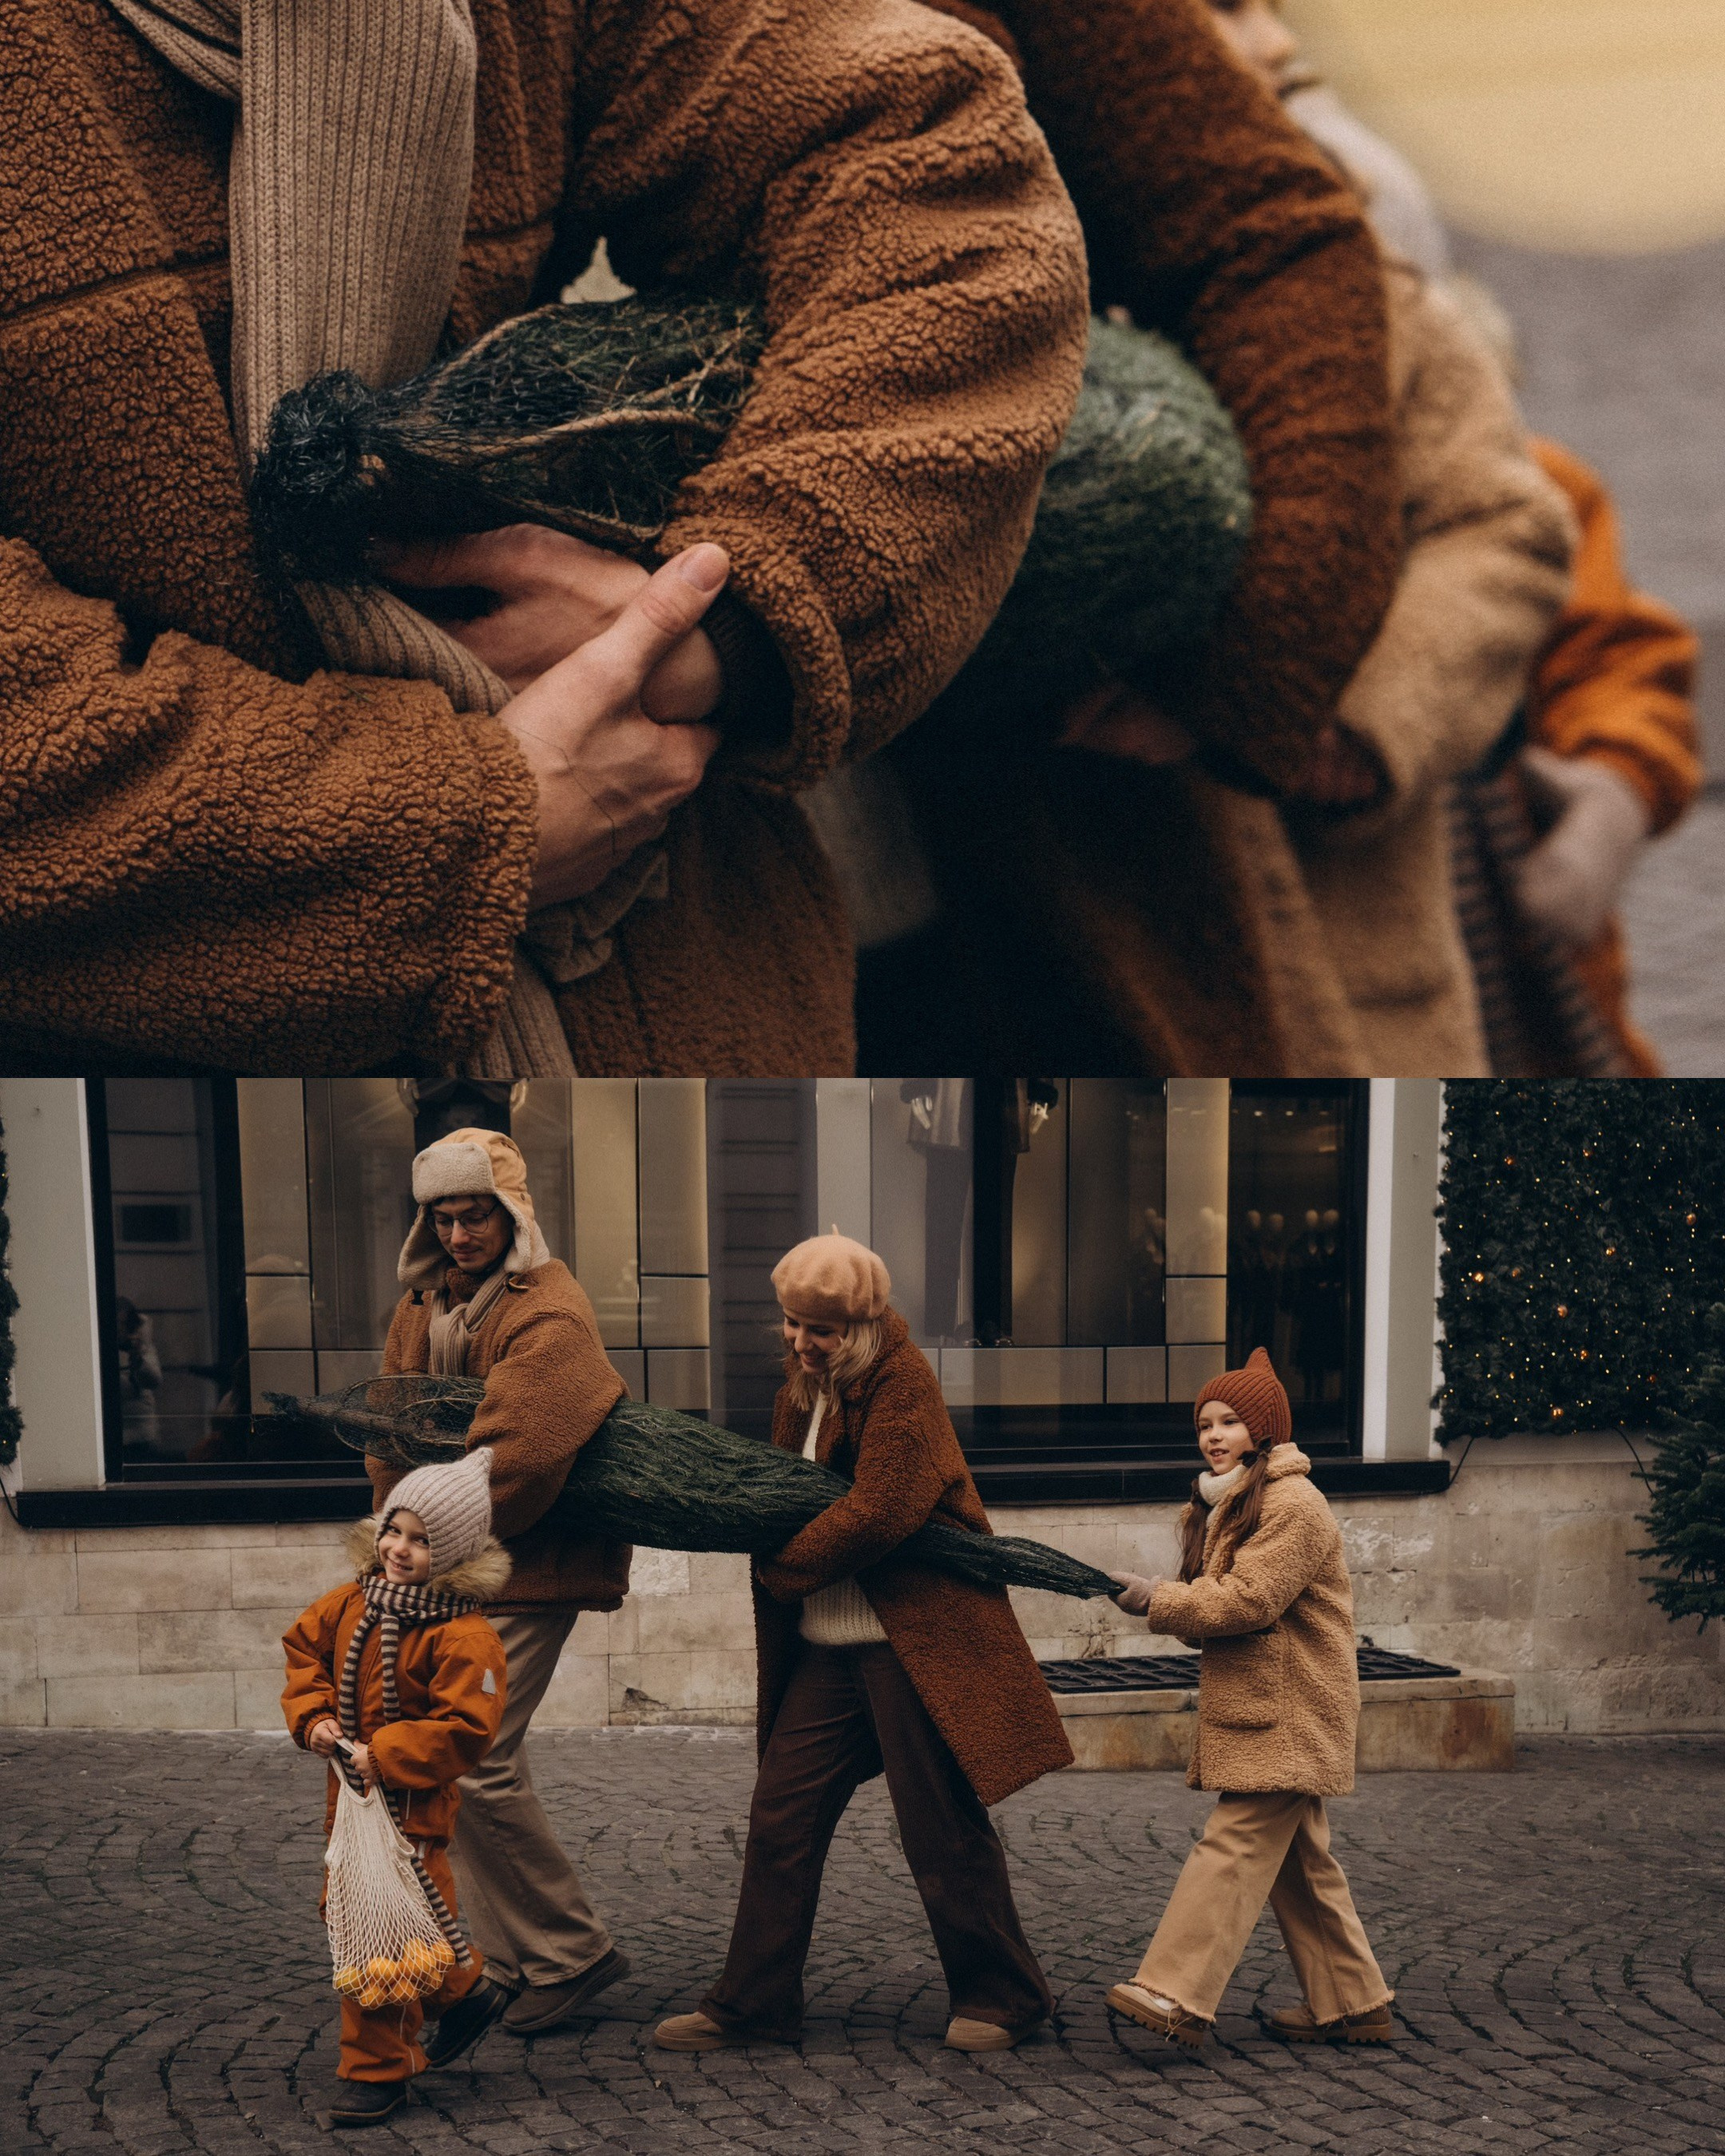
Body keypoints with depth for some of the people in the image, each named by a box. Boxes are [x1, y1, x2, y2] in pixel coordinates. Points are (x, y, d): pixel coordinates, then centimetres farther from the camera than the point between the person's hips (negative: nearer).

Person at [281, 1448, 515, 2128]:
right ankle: (464, 1990, 41)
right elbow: (304, 1648, 11)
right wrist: (313, 1717, -4)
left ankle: (376, 2069, 9)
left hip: (412, 1803, -8)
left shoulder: (463, 1637, -23)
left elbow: (464, 1729, -24)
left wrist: (382, 1756, -26)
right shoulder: (350, 1604, -1)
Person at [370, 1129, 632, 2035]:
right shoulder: (424, 1300, 11)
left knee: (474, 1761, -11)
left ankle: (571, 1951, 5)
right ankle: (509, 1959, 21)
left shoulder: (549, 1313, -15)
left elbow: (514, 1456, -24)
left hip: (523, 1564, -8)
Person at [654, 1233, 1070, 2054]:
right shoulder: (803, 1385, 13)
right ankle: (751, 2002, 15)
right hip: (826, 1646, 8)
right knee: (781, 1814, 6)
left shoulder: (901, 1380, -13)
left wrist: (779, 1570, -10)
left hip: (914, 1639, -8)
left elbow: (878, 1512, -21)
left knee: (943, 1828, 1)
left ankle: (1003, 1996, 18)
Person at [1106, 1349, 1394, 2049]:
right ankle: (1352, 2004, 20)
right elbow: (1213, 1607, 16)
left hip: (1287, 1720, -10)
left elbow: (1246, 1600, -23)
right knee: (1298, 1861, 13)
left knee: (1234, 1845, -14)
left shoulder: (1293, 1506, -14)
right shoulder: (1227, 1506, 18)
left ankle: (1176, 1996, -17)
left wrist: (1157, 1600, -14)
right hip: (1258, 1712, 10)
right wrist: (1161, 1600, -6)